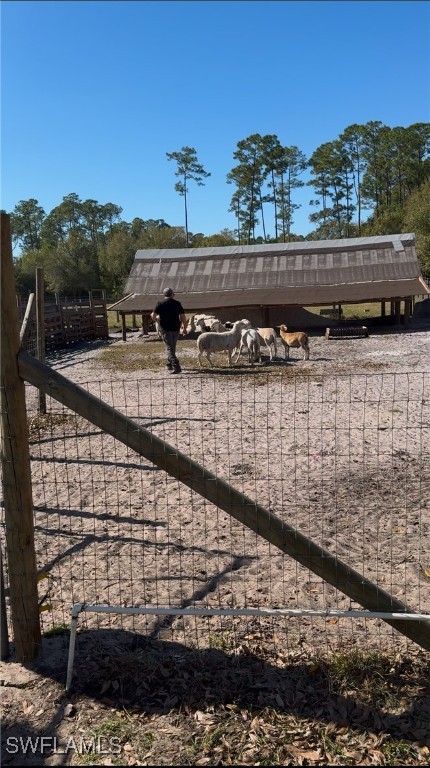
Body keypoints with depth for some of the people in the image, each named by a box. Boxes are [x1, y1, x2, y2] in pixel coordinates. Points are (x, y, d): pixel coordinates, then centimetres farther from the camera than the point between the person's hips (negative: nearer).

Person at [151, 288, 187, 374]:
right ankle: (170, 365, 32)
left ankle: (176, 366, -17)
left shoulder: (161, 304, -6)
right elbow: (183, 317, 0)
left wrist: (154, 317, 18)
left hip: (166, 329, -3)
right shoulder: (178, 304, 1)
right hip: (176, 329, 3)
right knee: (172, 348, 20)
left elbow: (153, 316, -6)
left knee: (169, 348, -3)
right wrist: (184, 328, 11)